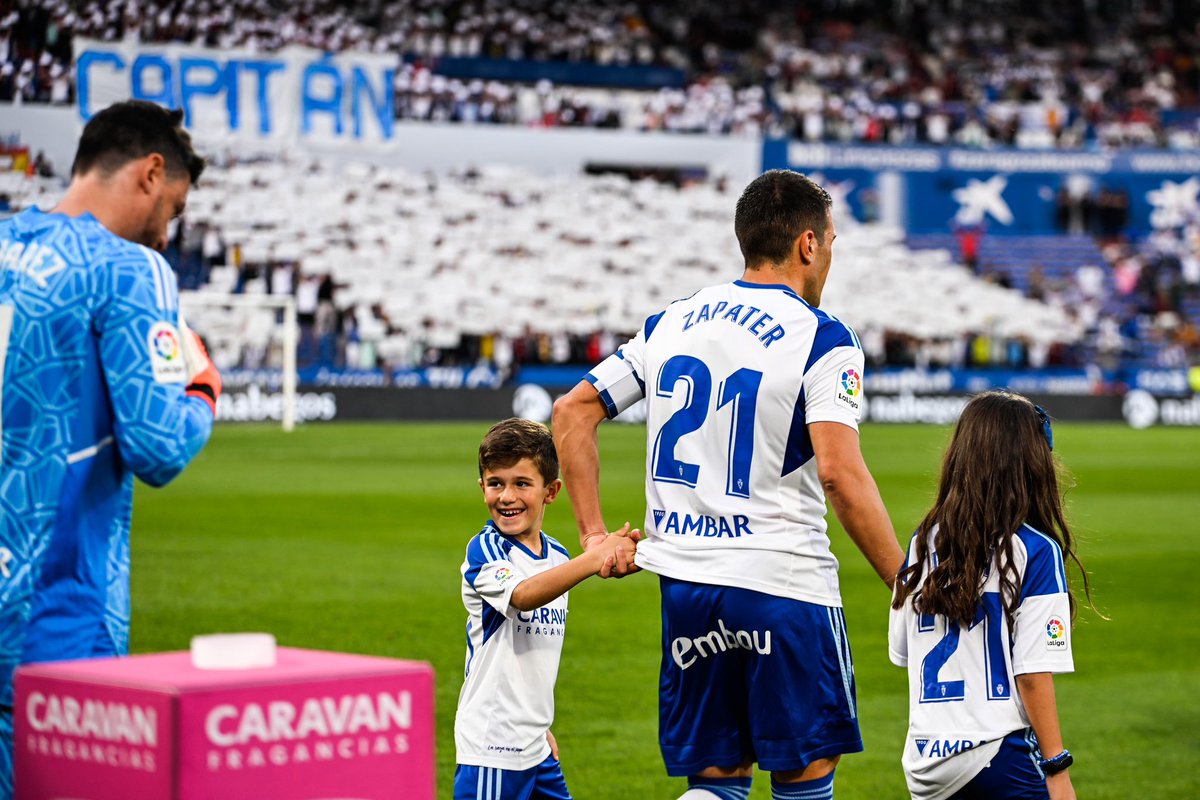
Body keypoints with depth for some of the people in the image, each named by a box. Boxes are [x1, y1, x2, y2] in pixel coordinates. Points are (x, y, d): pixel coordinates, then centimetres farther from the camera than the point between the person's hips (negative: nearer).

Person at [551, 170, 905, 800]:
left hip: (685, 582, 5)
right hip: (783, 582, -5)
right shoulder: (822, 339, -7)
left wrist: (594, 534, 13)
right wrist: (907, 586, -13)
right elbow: (840, 472, -18)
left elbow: (572, 411, 12)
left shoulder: (671, 323, 11)